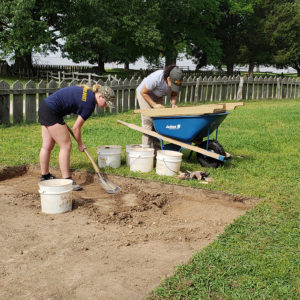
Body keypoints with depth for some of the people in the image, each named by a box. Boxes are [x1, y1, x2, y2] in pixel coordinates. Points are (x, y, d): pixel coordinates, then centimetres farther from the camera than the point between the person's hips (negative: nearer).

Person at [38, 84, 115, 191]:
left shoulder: (88, 91, 10)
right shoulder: (89, 103, -15)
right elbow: (76, 128, -10)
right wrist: (80, 144, 4)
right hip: (52, 112, -10)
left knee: (47, 145, 16)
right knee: (66, 145, -5)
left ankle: (45, 176, 26)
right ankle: (66, 181, -2)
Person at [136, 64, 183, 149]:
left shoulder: (177, 81, -23)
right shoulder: (156, 78, -40)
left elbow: (174, 94, -4)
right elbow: (143, 92, -26)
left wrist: (173, 104, -24)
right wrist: (154, 104, -27)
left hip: (158, 96, 6)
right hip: (144, 94, -5)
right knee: (148, 120, -14)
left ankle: (156, 148, 6)